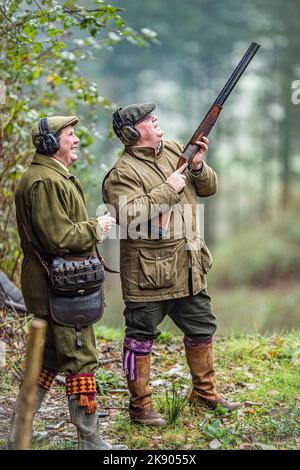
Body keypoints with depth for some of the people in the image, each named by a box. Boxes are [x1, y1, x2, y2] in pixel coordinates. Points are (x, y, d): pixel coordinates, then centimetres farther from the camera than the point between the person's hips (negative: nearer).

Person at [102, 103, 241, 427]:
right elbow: (130, 215, -27)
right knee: (140, 339, 4)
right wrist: (168, 189, -21)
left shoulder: (175, 150, 9)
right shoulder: (122, 172, -13)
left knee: (202, 330, 17)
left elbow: (209, 188, 14)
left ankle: (204, 391, 35)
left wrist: (198, 167, -7)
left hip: (189, 269, 7)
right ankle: (140, 405, 17)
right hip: (148, 273, -7)